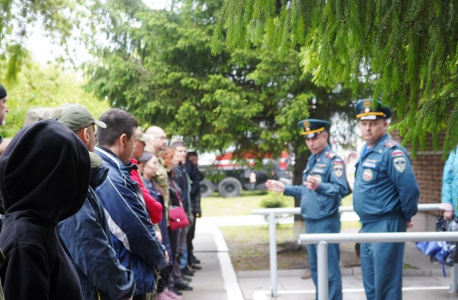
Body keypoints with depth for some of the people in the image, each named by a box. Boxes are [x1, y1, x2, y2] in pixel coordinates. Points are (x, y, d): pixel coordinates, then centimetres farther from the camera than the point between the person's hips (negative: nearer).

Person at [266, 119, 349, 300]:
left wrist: (319, 186, -41)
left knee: (330, 270, -5)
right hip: (310, 223, 9)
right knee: (315, 268, 16)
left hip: (326, 223, -9)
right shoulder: (312, 160, 16)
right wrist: (284, 189, 21)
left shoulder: (333, 160, -11)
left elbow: (342, 189, -25)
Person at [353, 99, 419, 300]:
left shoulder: (391, 151, -16)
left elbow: (409, 188, -21)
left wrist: (407, 217, -7)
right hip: (367, 226, 9)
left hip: (386, 227, -9)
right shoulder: (366, 150, 12)